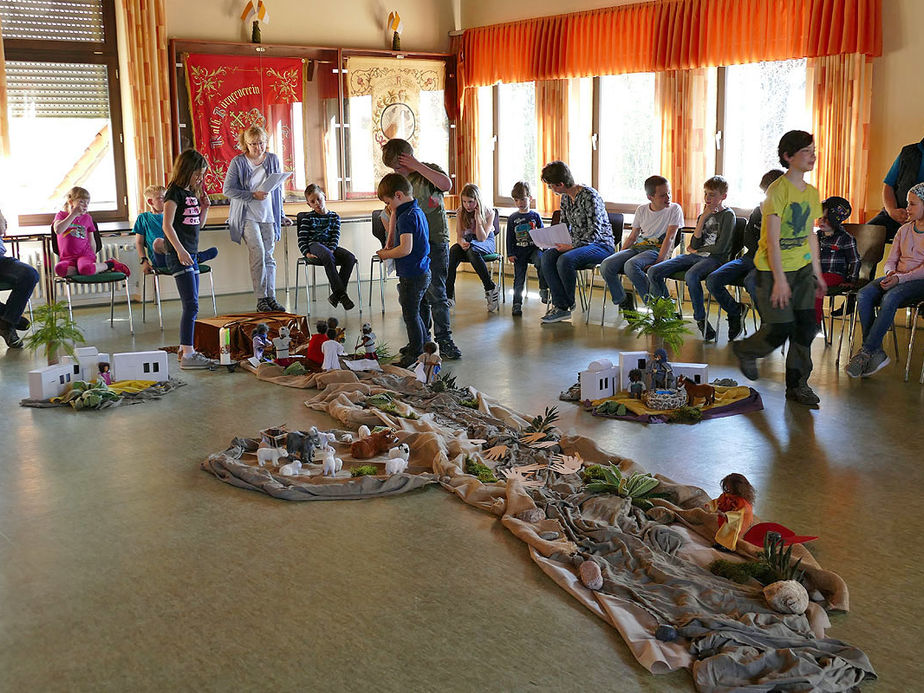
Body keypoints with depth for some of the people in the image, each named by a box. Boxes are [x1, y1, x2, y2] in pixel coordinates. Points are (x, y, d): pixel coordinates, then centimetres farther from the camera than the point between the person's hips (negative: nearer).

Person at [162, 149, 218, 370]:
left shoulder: (192, 193, 16)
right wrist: (180, 250, -24)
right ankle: (187, 355, -15)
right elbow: (168, 225, -16)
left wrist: (205, 206, 10)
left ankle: (185, 349, 19)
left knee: (191, 306, 12)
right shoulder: (175, 192, -9)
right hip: (178, 255, -9)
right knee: (191, 305, -14)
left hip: (191, 255, 9)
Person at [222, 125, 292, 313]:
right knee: (258, 253, -16)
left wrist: (281, 215, 13)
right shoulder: (238, 162, -4)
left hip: (268, 216, 4)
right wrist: (253, 195, -16)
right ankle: (260, 299, -11)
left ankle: (271, 298, 8)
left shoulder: (273, 160, 7)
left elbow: (278, 189, 15)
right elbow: (227, 190, -7)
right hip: (247, 216, -4)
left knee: (268, 256, 4)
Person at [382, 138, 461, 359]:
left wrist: (418, 166, -22)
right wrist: (393, 240, 12)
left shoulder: (430, 171, -5)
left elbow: (447, 185, -28)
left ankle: (445, 341, -4)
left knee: (436, 292, -9)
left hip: (435, 241, -6)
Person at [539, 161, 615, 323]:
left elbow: (595, 232, -21)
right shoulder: (565, 197, 9)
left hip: (601, 245, -8)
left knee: (565, 260, -33)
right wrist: (556, 242, -1)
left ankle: (571, 305, -11)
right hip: (576, 244, 8)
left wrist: (572, 246, -24)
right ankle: (560, 306, -22)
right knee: (547, 257, -20)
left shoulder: (589, 196, -17)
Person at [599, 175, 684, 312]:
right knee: (606, 266, -21)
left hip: (657, 249, -5)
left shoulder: (674, 209, 1)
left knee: (630, 265, -36)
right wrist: (620, 255, 7)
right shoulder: (641, 210, 15)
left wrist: (659, 261, -18)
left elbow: (669, 238, -7)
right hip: (637, 247, 5)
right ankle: (623, 301, -4)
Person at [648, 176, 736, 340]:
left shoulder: (728, 215, -1)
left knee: (691, 276, -40)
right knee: (653, 272, -11)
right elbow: (694, 244, 3)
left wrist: (697, 250, 3)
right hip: (695, 257, 7)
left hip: (715, 259, -7)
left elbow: (721, 248, -11)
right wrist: (703, 218, -4)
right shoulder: (703, 215, 18)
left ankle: (701, 319, -25)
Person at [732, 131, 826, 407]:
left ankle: (798, 384, 13)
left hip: (802, 267, 7)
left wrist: (817, 272, 14)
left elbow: (810, 234, 16)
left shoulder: (812, 192, 8)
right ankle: (746, 350, 26)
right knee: (780, 328, -5)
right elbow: (772, 239, -19)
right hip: (773, 269, -7)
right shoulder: (778, 189, -15)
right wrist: (780, 279, -21)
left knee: (806, 325, 2)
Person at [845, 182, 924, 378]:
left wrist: (900, 278, -23)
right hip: (897, 278, 6)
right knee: (863, 295, -23)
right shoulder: (904, 230, 18)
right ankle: (877, 353, -28)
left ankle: (866, 352, -34)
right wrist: (891, 273, -7)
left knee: (890, 297, -37)